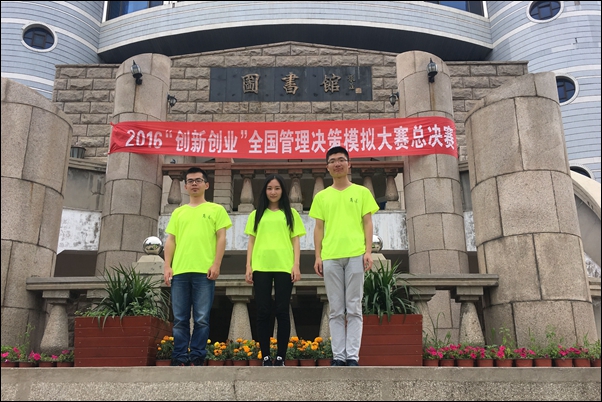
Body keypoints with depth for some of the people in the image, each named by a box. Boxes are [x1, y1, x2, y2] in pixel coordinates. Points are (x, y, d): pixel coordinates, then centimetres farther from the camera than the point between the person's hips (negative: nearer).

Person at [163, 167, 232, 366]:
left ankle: (197, 358, 6)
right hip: (179, 271, 3)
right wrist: (167, 266, 3)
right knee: (180, 319, 4)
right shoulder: (178, 212, 20)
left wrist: (216, 264, -8)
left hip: (204, 271, -3)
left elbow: (221, 238, 3)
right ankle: (180, 358, 11)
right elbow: (170, 240, 15)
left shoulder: (216, 209, 10)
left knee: (201, 319, -1)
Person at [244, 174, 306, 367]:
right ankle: (265, 357, 10)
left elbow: (296, 242, 7)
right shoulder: (256, 214, 14)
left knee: (282, 311, 0)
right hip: (261, 267, 1)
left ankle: (281, 357, 8)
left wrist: (296, 265, -4)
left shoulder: (291, 213, 11)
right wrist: (248, 267, 3)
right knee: (263, 312, 2)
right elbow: (251, 242, 12)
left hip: (284, 267, -1)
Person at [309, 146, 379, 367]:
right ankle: (338, 356, 8)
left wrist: (368, 251, -4)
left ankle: (353, 356, 3)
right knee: (336, 310, 4)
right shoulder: (321, 196, 14)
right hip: (330, 257, 2)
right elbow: (319, 228, 12)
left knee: (354, 308, 0)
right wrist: (318, 256, 3)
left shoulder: (362, 192, 10)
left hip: (355, 255, -1)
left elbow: (367, 223, 7)